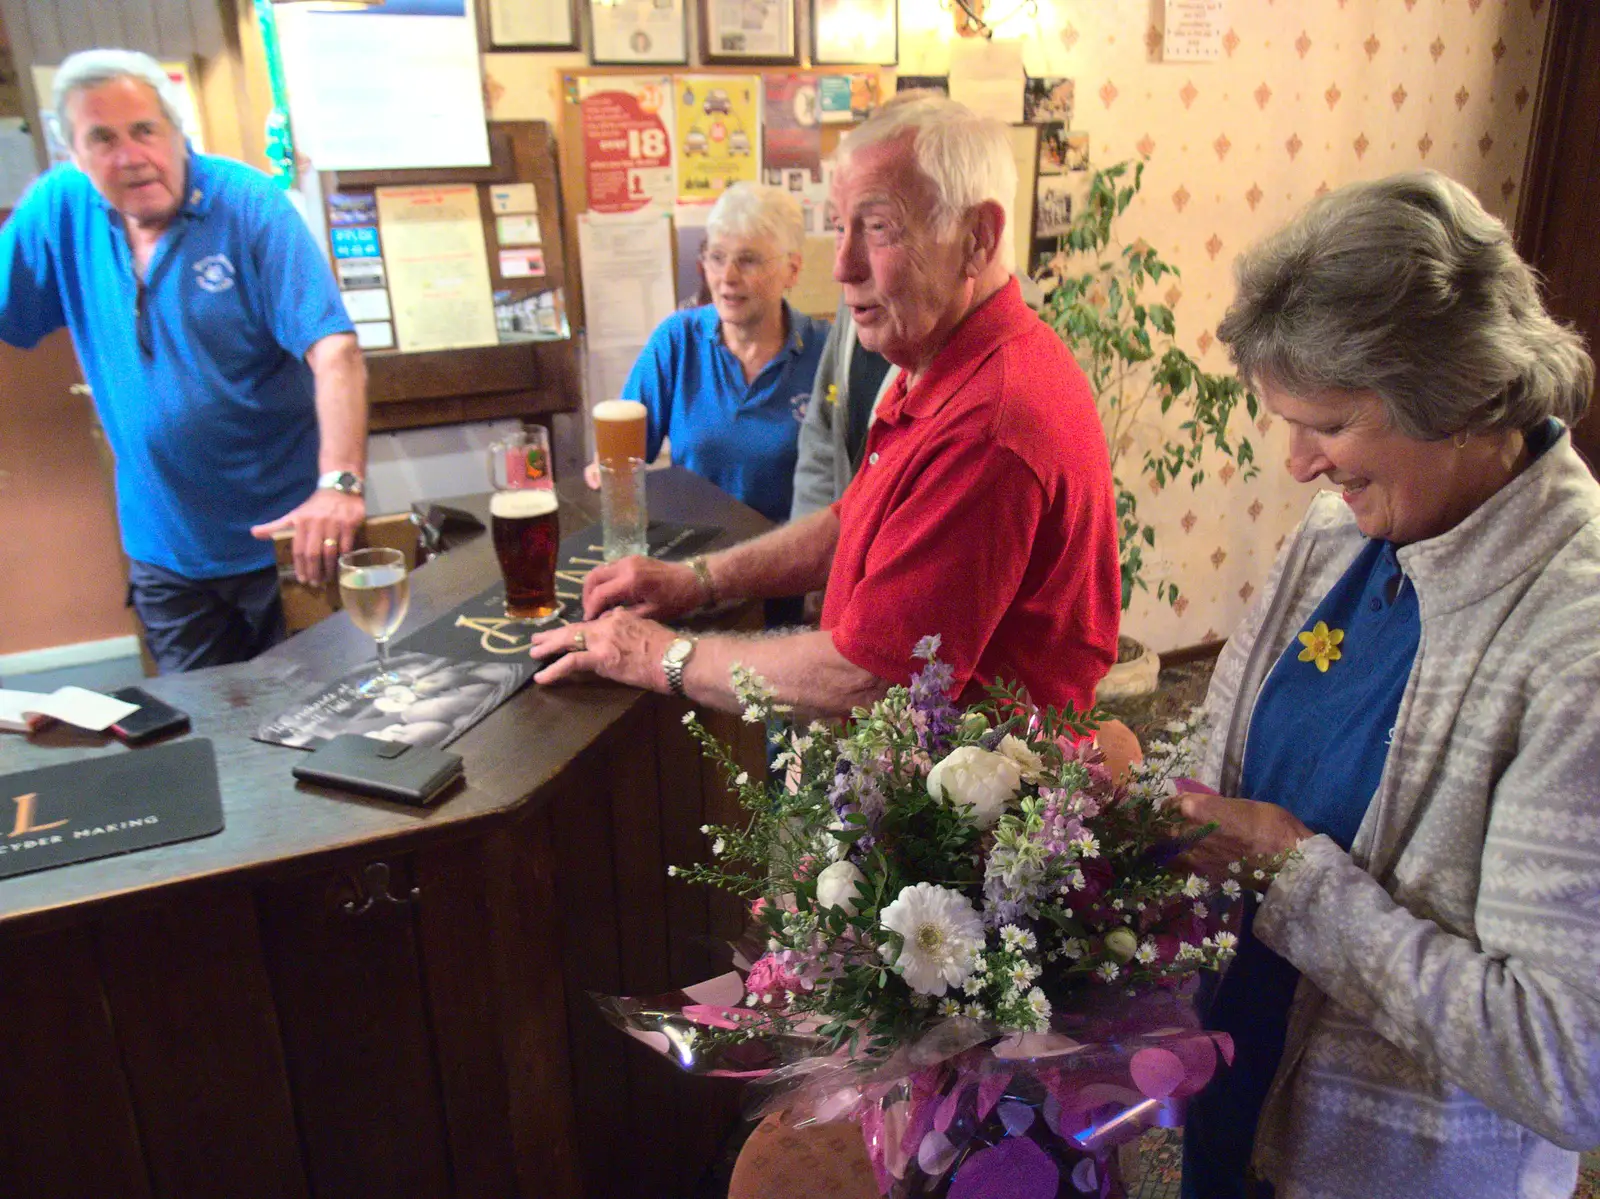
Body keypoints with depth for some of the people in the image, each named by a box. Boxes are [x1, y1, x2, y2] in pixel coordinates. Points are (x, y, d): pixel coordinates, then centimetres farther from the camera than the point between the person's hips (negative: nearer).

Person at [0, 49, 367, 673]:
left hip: (286, 532, -3)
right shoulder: (59, 208, 0)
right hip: (162, 548, 4)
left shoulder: (250, 204, -13)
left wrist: (340, 483, -35)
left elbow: (333, 350, -23)